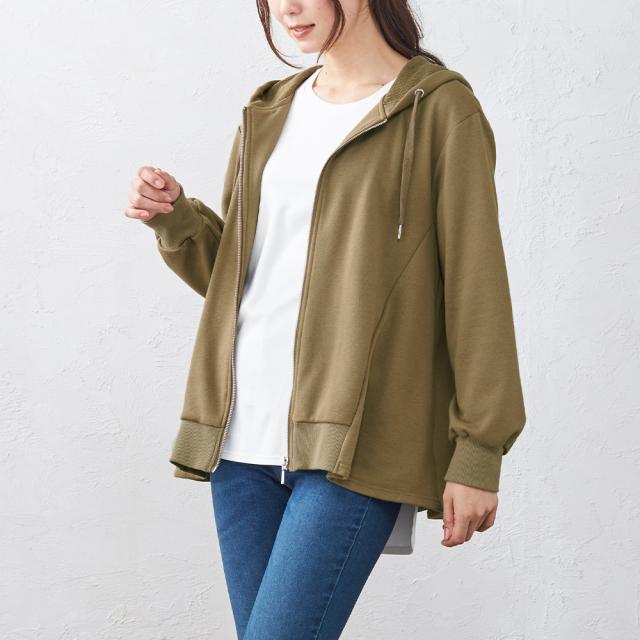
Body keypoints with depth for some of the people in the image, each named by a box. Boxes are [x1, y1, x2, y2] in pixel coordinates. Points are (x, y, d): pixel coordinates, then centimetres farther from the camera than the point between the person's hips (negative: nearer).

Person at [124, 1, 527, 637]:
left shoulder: (438, 109, -2)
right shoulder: (269, 113, 16)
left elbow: (475, 285, -5)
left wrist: (479, 451, -9)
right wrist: (174, 219, 1)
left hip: (354, 443, -6)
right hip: (245, 435, 6)